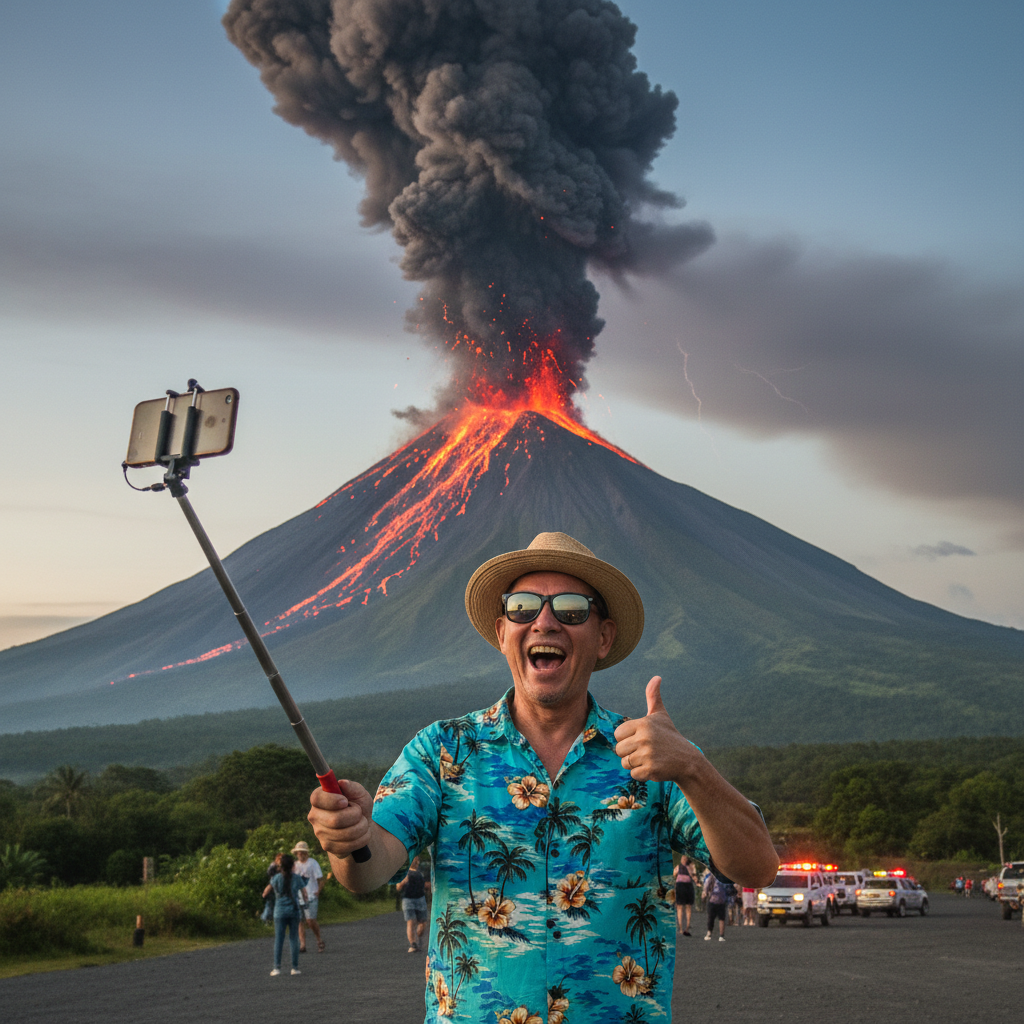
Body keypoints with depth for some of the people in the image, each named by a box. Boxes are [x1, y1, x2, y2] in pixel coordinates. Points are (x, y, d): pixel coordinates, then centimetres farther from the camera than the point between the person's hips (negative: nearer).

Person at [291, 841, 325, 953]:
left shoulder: (313, 863, -2)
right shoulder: (296, 864, 13)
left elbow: (320, 880, -3)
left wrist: (317, 892, -11)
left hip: (311, 896, -5)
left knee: (310, 919, -16)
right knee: (300, 921, 1)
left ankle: (319, 939, 3)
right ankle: (302, 945, 3)